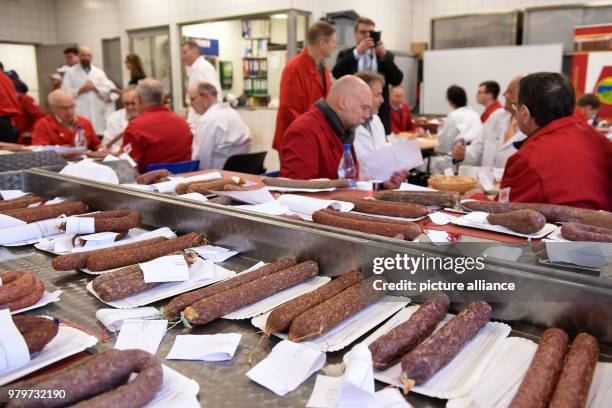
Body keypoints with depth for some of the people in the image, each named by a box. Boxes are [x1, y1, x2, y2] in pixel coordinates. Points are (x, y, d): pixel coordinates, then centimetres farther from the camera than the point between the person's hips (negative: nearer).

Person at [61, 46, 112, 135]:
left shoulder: (99, 72, 14)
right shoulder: (70, 72, 6)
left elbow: (108, 91, 7)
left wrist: (95, 88, -7)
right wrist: (80, 90, -10)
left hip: (97, 114, 3)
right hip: (79, 114, -3)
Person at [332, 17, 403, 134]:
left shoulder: (386, 55, 11)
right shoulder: (345, 55, 8)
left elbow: (397, 80, -1)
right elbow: (336, 73, -12)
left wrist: (384, 56, -14)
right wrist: (357, 52, -21)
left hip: (380, 115, 2)